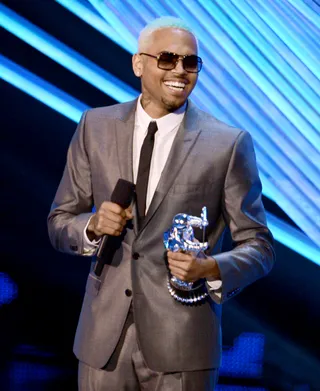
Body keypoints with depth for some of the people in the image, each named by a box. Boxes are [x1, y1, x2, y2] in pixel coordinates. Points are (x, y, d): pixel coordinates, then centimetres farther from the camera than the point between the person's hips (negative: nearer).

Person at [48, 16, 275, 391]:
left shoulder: (229, 144, -4)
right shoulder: (96, 126, 4)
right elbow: (58, 223, 10)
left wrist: (211, 268, -19)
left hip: (181, 345, -2)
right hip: (104, 337, 2)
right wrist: (93, 226, -12)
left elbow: (258, 246, 1)